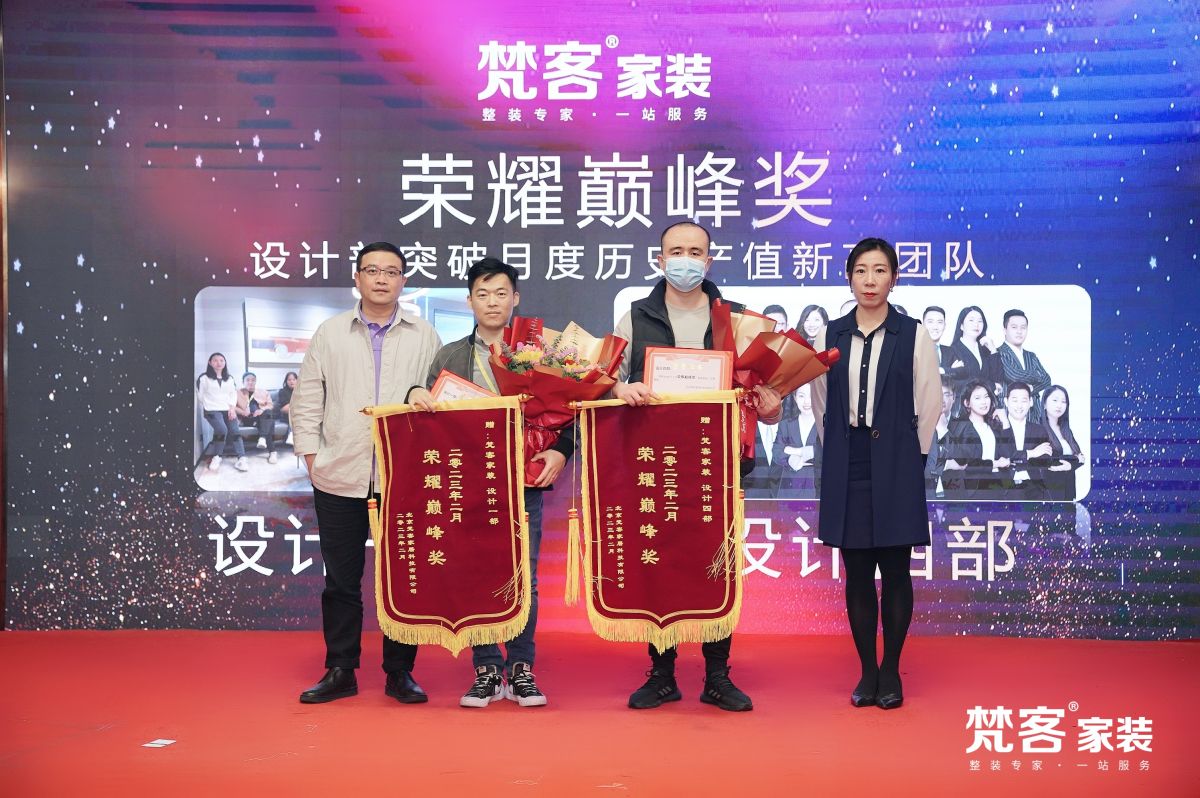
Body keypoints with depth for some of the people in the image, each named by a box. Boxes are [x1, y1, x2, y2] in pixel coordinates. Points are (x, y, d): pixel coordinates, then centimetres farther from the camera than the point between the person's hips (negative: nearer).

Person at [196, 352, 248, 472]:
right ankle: (217, 457, -13)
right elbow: (200, 396, 6)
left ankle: (241, 459, -26)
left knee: (235, 431, -17)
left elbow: (233, 393, 15)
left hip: (228, 410, 4)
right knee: (222, 430, -29)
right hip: (212, 410, -4)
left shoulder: (229, 378, 19)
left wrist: (232, 408, -1)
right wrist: (204, 412, 2)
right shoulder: (204, 378, 5)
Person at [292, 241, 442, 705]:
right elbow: (306, 401, 10)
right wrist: (311, 454, 2)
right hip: (340, 477, 1)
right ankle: (340, 671, 17)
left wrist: (423, 394, -13)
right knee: (341, 579, 7)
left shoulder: (424, 336, 8)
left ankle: (400, 672, 14)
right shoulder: (330, 333, 10)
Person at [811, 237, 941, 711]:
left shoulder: (913, 336, -1)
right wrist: (840, 455, 9)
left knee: (895, 570, 1)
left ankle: (891, 671, 13)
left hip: (896, 469, -2)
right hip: (846, 470, 2)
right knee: (857, 573, 5)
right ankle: (867, 671, 15)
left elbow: (929, 408, 1)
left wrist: (908, 459, 3)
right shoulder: (830, 337, 7)